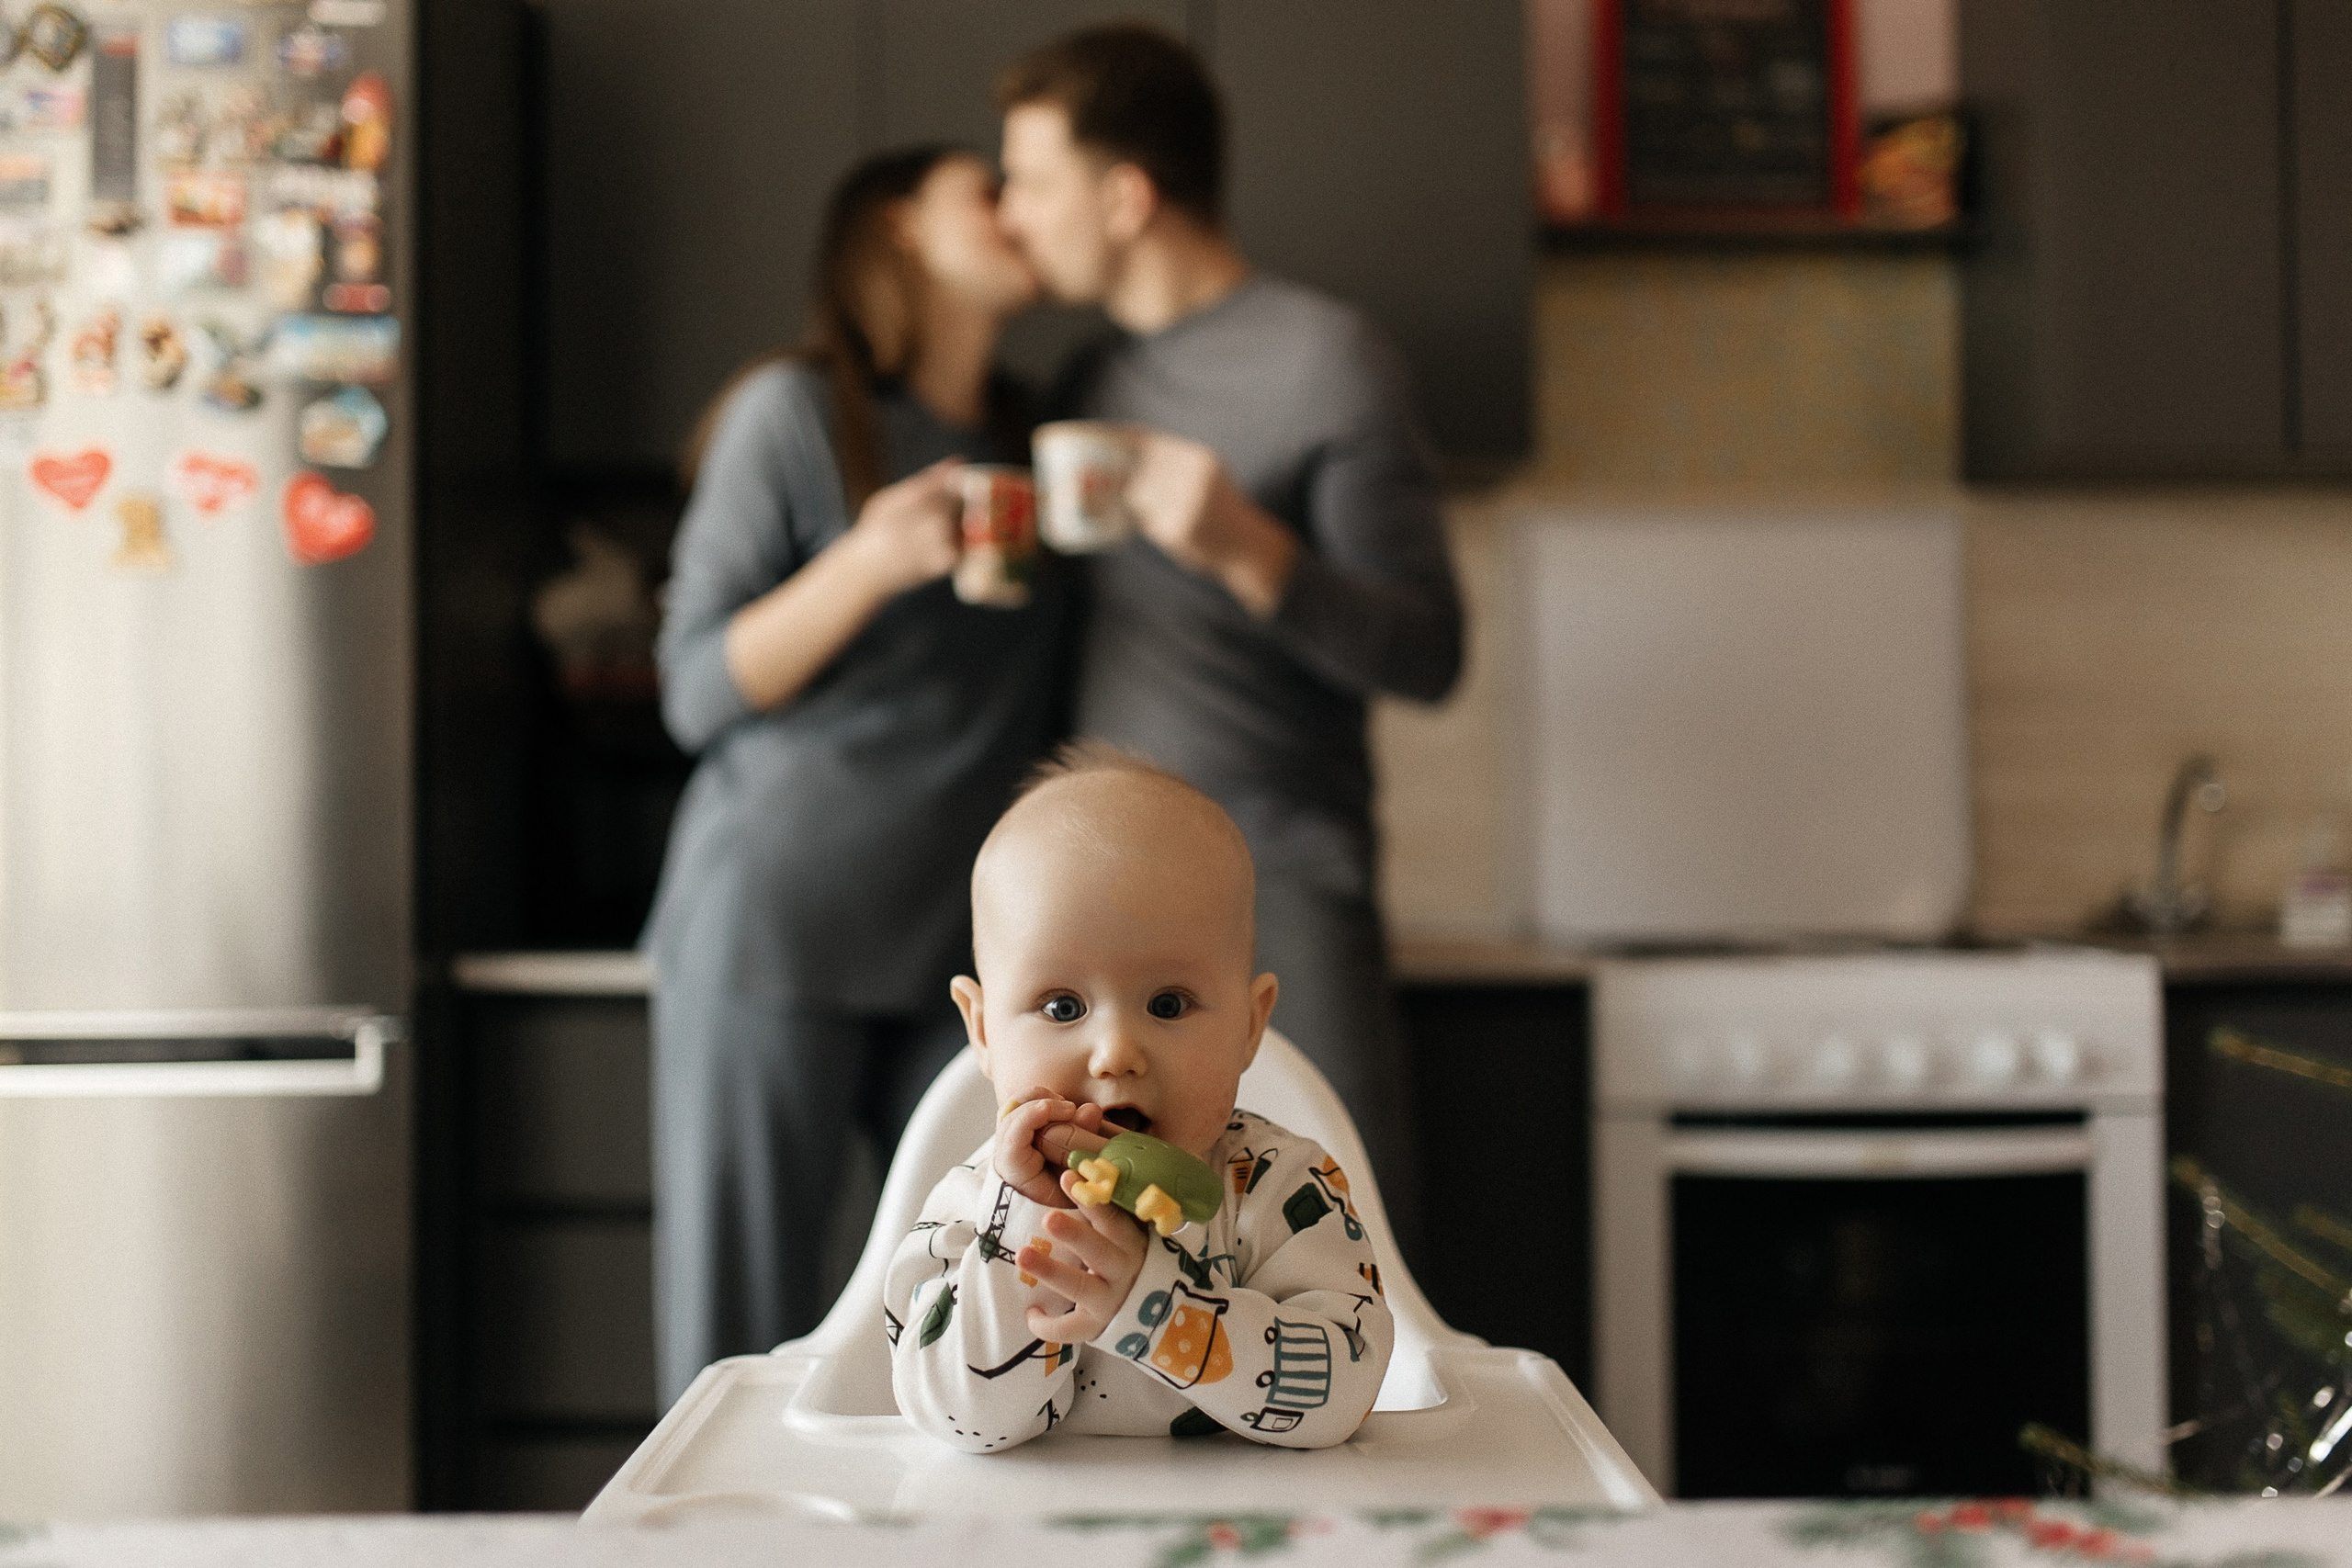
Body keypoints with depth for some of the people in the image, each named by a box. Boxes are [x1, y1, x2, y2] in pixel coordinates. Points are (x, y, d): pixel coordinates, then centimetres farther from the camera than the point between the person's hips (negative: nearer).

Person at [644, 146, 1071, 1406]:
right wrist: (869, 562, -18)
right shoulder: (797, 413, -2)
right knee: (739, 1347, -2)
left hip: (962, 953, 5)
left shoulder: (1034, 451, 15)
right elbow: (701, 694, -6)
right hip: (774, 929, -5)